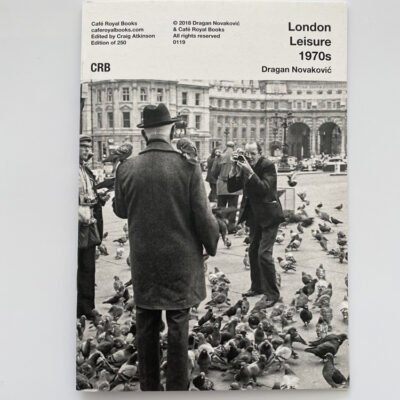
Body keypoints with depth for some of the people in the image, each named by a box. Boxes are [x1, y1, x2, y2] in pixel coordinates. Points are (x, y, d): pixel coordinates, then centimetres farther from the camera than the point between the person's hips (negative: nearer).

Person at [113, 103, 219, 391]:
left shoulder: (127, 169, -7)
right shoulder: (188, 168, -15)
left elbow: (120, 210, 9)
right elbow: (204, 217, -10)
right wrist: (212, 245, 6)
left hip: (143, 262, 2)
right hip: (181, 262, -2)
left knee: (147, 327, 14)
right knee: (178, 327, 9)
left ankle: (149, 386, 26)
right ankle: (177, 386, 19)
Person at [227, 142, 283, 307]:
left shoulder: (268, 166, -13)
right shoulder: (245, 166, 4)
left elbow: (265, 189, -25)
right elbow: (231, 188, 4)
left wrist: (250, 172, -31)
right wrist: (234, 169, -9)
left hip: (268, 216, -7)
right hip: (254, 217, 7)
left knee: (264, 253, -13)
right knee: (253, 252, 14)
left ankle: (273, 294, -3)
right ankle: (257, 287, 30)